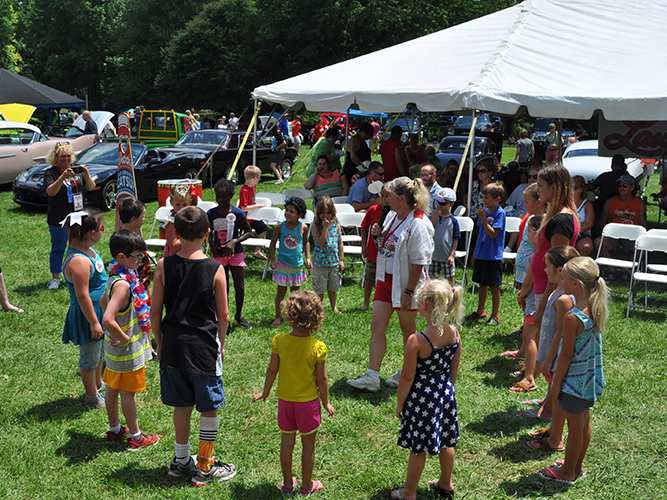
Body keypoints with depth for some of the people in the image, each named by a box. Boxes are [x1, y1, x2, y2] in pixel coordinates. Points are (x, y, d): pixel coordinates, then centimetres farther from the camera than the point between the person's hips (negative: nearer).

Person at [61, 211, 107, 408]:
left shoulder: (87, 250, 3)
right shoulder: (79, 260, -29)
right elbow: (82, 296, -27)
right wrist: (94, 322, -22)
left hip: (99, 309, 10)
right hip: (87, 314, -10)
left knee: (99, 351, 26)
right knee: (90, 357, 8)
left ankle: (98, 384, 47)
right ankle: (92, 396, 24)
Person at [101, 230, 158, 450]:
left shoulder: (117, 277, 0)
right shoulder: (123, 284, -30)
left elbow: (104, 302, 20)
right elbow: (107, 320, -38)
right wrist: (124, 338, -23)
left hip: (114, 348, 9)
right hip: (128, 350, -9)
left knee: (113, 388, 20)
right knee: (127, 392, 6)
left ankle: (114, 430, 37)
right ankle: (135, 437, 22)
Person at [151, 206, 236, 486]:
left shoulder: (164, 266, -6)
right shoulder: (215, 269, -12)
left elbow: (155, 311, -1)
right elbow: (223, 315, -4)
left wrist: (160, 344, 13)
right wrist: (221, 344, 11)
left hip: (173, 345, 3)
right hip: (205, 347, -3)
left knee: (182, 405, 18)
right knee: (209, 408, 11)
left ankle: (181, 461, 32)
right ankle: (205, 468, 21)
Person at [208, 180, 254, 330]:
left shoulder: (238, 213, -12)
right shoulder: (211, 213, -5)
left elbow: (249, 232, -4)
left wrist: (235, 241, -17)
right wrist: (211, 242, -9)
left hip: (236, 253, -1)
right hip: (219, 255, 1)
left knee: (240, 286, 6)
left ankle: (239, 316, 28)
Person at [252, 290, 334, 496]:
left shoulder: (279, 341, -13)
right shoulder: (317, 347, -19)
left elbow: (272, 370, -3)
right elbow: (321, 379, -11)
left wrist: (265, 393, 14)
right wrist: (326, 402, 5)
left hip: (285, 401, 2)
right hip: (308, 402, -2)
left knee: (287, 442, 16)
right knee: (308, 445, 13)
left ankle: (287, 484, 29)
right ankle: (306, 485, 26)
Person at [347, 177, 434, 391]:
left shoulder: (418, 224, -22)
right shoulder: (392, 215, 5)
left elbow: (419, 262, -22)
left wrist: (409, 291, -23)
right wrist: (379, 234, -1)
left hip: (405, 283, -8)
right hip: (385, 279, 8)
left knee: (408, 329, 11)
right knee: (377, 326, 4)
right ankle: (372, 377, 7)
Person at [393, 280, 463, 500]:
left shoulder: (416, 341, -26)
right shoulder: (454, 333, -8)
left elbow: (407, 377, -17)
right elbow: (454, 368, 4)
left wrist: (399, 403, -4)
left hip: (421, 398, -6)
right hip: (446, 394, 6)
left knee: (418, 448, 10)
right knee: (446, 442, 22)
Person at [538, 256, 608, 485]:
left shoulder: (573, 317, -27)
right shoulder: (596, 309, -3)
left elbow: (566, 355, -21)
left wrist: (557, 383, -9)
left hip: (575, 380, -8)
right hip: (591, 377, 8)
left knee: (575, 427, 7)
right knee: (584, 421, 20)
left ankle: (567, 472, 24)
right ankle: (577, 466, 36)